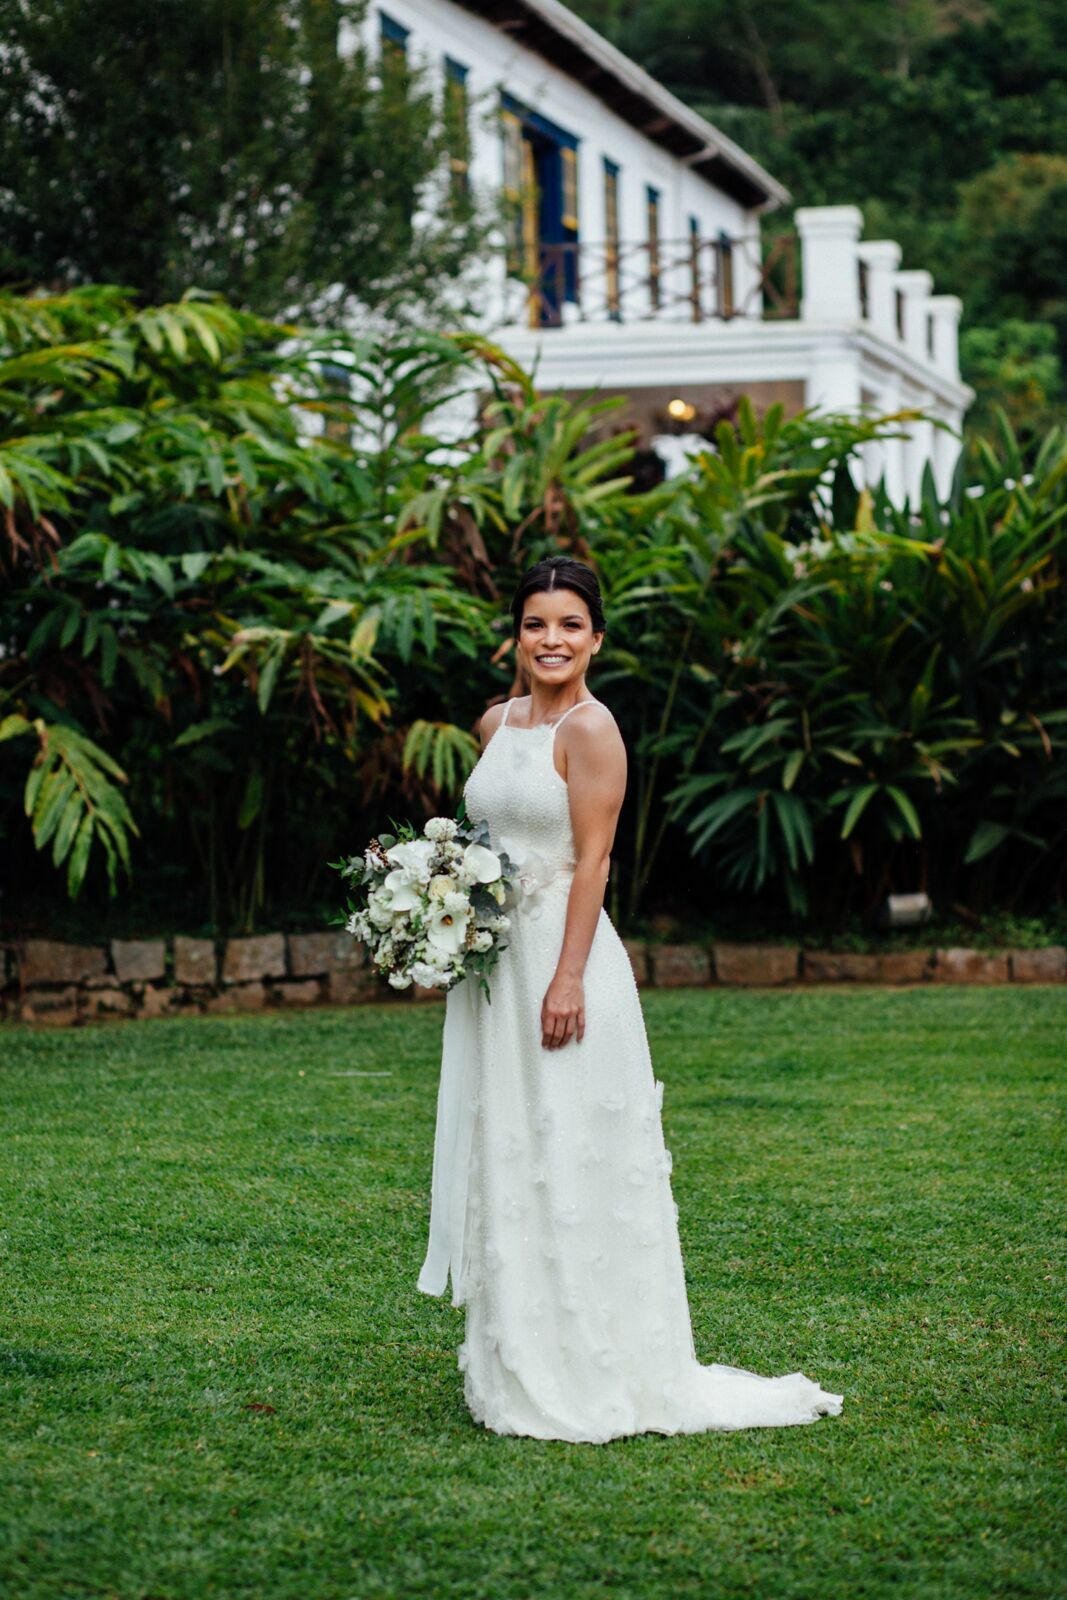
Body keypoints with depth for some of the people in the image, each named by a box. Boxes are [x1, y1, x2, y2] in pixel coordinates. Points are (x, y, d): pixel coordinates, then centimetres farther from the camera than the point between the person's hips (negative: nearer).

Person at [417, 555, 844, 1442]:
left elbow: (592, 860, -14)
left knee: (571, 1163, -4)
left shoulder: (591, 728, -9)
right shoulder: (496, 723, 13)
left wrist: (568, 977, -20)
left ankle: (592, 1377, 3)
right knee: (503, 1162, 11)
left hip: (561, 953, -8)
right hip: (494, 960, 8)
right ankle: (522, 1370, 19)